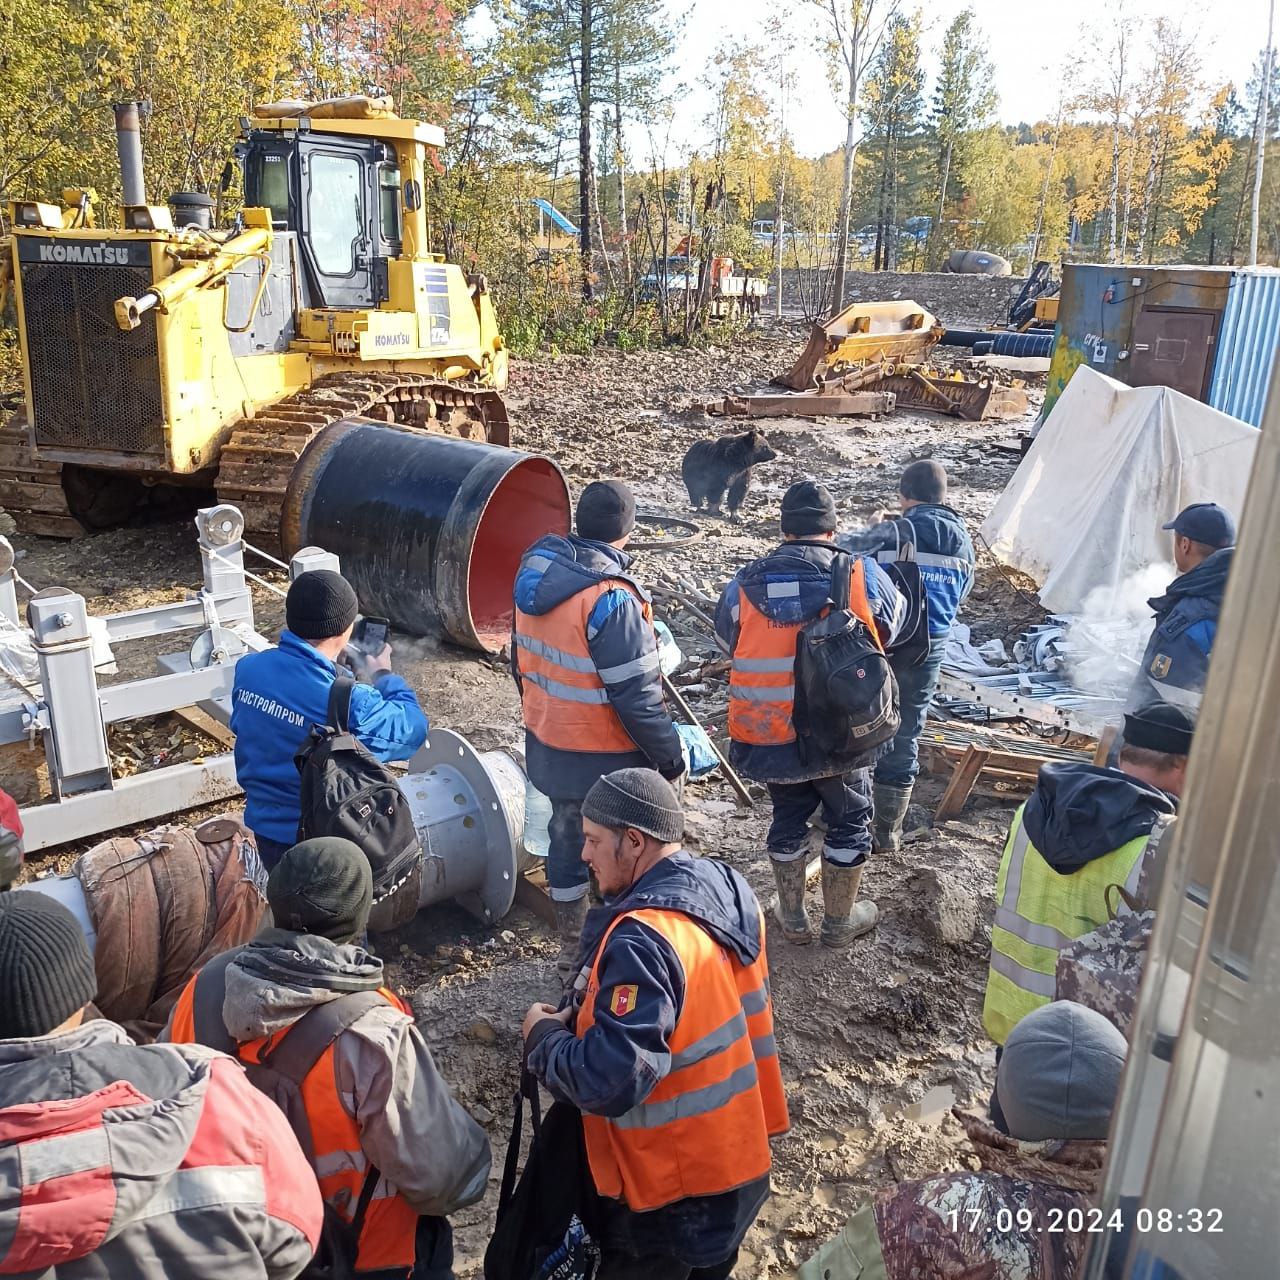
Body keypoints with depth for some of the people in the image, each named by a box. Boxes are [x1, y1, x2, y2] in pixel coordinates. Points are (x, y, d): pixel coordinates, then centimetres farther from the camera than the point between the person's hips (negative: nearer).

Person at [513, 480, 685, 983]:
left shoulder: (536, 572, -2)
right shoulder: (611, 600, -28)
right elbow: (636, 696, -24)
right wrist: (670, 755, -11)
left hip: (547, 747, 8)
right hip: (605, 761, -8)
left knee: (567, 842, 21)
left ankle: (571, 953, 38)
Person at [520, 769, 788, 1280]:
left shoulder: (642, 941, -31)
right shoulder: (726, 890, -3)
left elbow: (609, 1080, -34)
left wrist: (543, 1035, -16)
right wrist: (583, 1015, 5)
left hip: (674, 1192, -7)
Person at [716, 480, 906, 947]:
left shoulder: (746, 584, -6)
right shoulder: (862, 575, -10)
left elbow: (727, 634, 11)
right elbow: (894, 628, 7)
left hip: (769, 735, 2)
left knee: (788, 818, 22)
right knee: (849, 822, 19)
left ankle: (793, 918, 35)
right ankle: (839, 921, 33)